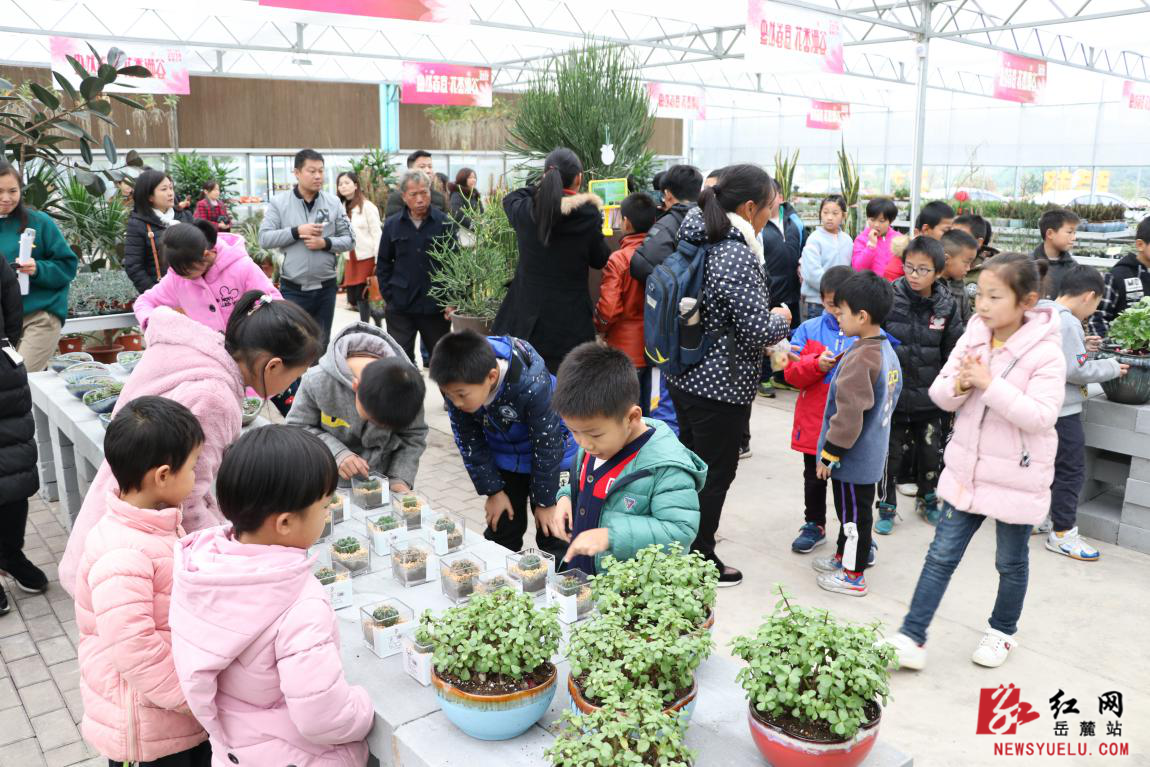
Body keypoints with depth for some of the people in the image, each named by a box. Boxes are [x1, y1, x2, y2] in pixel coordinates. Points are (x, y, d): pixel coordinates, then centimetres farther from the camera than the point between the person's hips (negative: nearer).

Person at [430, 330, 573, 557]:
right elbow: (468, 440, -8)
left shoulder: (532, 384, -38)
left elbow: (547, 444, -24)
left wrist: (545, 501, -14)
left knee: (552, 530, -1)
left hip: (550, 456, -4)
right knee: (500, 528, 8)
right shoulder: (457, 386, -24)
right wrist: (493, 491, -5)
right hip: (503, 458, 4)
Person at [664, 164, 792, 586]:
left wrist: (769, 343, 17)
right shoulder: (737, 257, -23)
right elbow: (758, 330, -22)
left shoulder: (699, 240, 5)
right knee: (716, 472, 7)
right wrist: (781, 318, 0)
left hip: (686, 376, 9)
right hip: (720, 387, -9)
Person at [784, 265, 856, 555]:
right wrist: (817, 364, -21)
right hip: (814, 422, 2)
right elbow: (791, 373, -4)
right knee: (814, 477, 19)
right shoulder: (809, 329, 0)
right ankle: (814, 525, 38)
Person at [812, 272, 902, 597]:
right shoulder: (887, 350, 4)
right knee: (851, 508, 24)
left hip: (853, 458, -9)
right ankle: (846, 556, 40)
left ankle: (853, 574, 18)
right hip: (872, 453, 9)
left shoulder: (859, 359, -26)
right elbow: (891, 395, 16)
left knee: (853, 512, 5)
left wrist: (828, 455, -18)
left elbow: (848, 415, -26)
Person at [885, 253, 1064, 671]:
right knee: (941, 556, 6)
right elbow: (940, 394, 2)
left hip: (1016, 479, -4)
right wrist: (958, 386, -20)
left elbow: (1042, 416, -25)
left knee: (1011, 563, 16)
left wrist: (990, 384, -29)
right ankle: (911, 639, 10)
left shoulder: (1045, 354, -17)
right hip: (966, 471, 5)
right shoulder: (973, 338, -1)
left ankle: (1003, 631, 39)